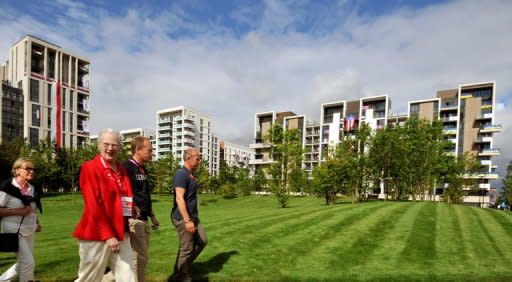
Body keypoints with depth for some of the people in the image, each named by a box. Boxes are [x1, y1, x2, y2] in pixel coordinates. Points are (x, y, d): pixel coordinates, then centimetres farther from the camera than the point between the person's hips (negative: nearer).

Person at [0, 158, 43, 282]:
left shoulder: (32, 189, 7)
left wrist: (37, 223, 6)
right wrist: (18, 211, -22)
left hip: (29, 231, 7)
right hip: (15, 231, -7)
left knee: (23, 263, 16)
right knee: (28, 262, -6)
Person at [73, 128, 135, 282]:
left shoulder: (121, 169, 11)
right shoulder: (90, 167, -9)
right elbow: (93, 205, -15)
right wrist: (107, 235, -18)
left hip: (120, 233, 6)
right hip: (97, 234, -6)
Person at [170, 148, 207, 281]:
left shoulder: (190, 175, 12)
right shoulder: (181, 174, -18)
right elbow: (179, 199, -25)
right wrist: (187, 220, -27)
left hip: (193, 216, 10)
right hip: (182, 217, -10)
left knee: (202, 241, 13)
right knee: (186, 248, 1)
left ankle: (183, 266, 28)